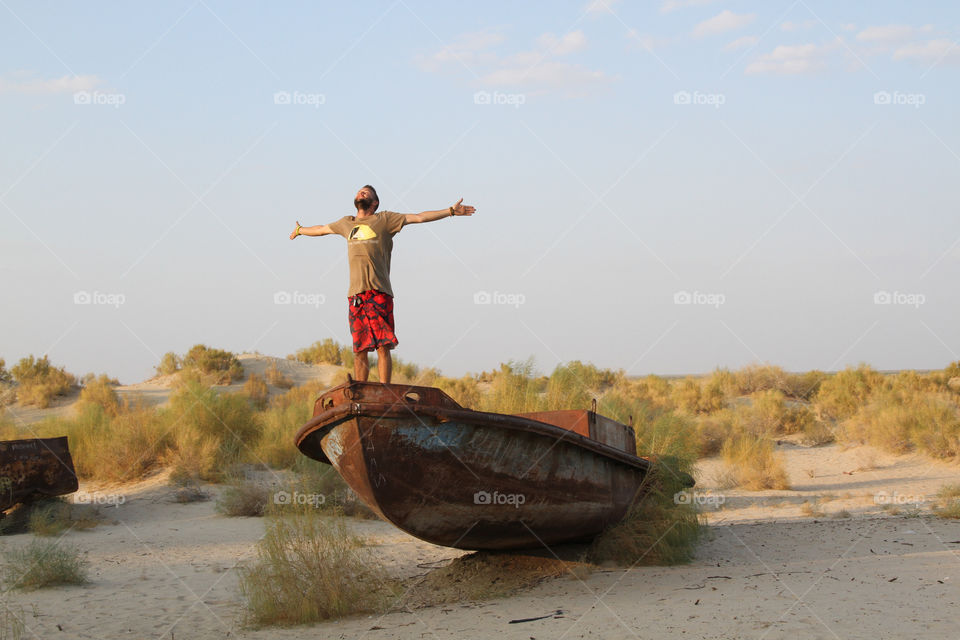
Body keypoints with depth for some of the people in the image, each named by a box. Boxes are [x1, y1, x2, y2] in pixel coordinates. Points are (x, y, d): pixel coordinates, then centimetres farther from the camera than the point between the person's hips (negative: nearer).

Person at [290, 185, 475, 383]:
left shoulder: (384, 219, 9)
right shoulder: (346, 223, 23)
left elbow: (419, 217, 6)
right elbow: (322, 229, 42)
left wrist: (451, 211, -1)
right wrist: (300, 230, 58)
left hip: (379, 293, -4)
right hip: (355, 295, 4)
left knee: (383, 346, -9)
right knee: (360, 350, 3)